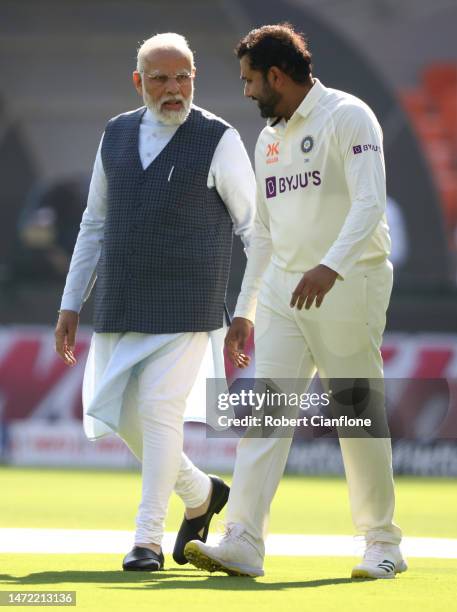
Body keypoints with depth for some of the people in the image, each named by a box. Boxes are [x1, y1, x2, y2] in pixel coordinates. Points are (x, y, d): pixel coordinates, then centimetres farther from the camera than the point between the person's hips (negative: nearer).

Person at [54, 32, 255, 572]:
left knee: (158, 409, -13)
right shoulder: (117, 135, 10)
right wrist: (70, 305, 14)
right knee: (120, 415, 6)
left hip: (185, 305, -5)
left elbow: (254, 227, -2)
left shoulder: (219, 141, -5)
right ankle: (200, 495, 29)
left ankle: (148, 540, -5)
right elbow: (94, 223, 16)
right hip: (118, 304, 5)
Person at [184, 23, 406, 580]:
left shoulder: (347, 117, -8)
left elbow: (370, 204, -20)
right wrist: (244, 311, 20)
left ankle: (383, 546, 10)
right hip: (282, 290, 7)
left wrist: (332, 267, -35)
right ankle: (243, 544, -11)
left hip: (347, 284, -7)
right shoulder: (268, 139, 17)